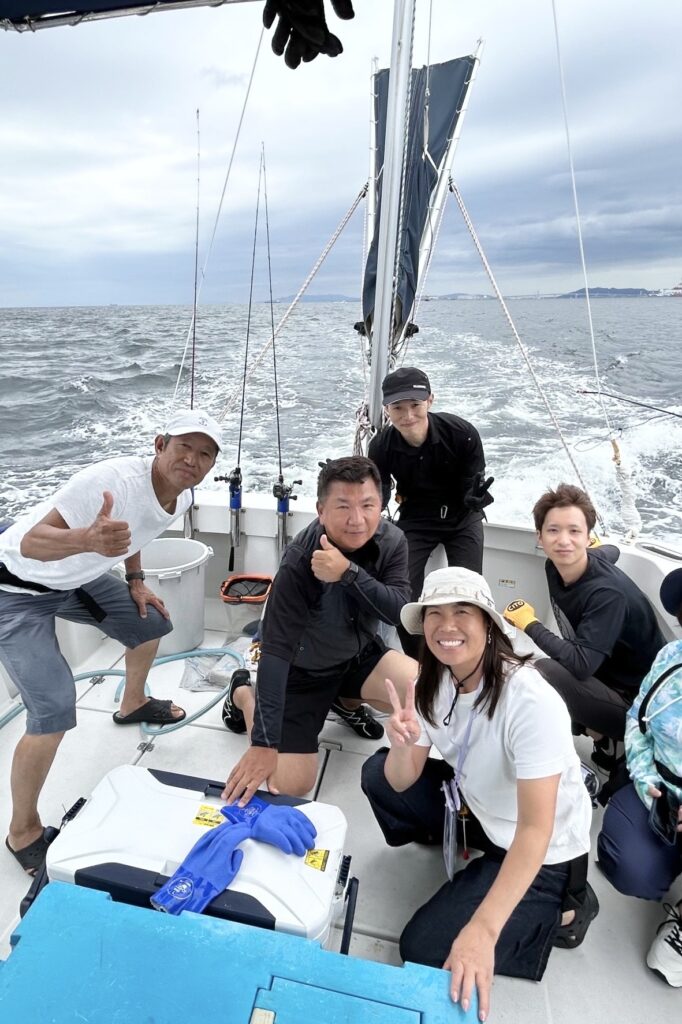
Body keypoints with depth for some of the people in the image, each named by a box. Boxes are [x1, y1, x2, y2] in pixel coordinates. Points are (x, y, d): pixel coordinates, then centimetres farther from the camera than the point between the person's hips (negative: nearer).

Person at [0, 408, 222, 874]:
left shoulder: (182, 496, -9)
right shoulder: (113, 479, -34)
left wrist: (136, 581, 5)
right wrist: (88, 539, -56)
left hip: (76, 578, 8)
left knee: (150, 624, 15)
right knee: (55, 710, -15)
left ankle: (133, 704, 44)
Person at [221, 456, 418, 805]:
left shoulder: (391, 541, -17)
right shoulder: (300, 562, -32)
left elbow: (399, 612, -26)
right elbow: (275, 649, -33)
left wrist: (348, 573, -43)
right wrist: (264, 744, -37)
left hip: (359, 654, 5)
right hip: (302, 669, -4)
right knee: (290, 784, -7)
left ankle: (347, 701, 17)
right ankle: (243, 694, 19)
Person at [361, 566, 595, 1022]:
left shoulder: (532, 702, -33)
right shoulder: (433, 683, -11)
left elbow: (535, 829, -32)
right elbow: (402, 783, -7)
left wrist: (482, 931, -37)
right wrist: (402, 745, -30)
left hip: (544, 851, -6)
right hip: (479, 809, 6)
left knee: (426, 950, -10)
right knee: (378, 774, -2)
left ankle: (562, 909, 6)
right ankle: (459, 840, 17)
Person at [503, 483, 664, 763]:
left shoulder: (608, 593, -29)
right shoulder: (555, 566, -7)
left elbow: (581, 664, -36)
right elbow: (610, 549, 14)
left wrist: (529, 623, -23)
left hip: (636, 704, -8)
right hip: (601, 681, 8)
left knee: (543, 672, -30)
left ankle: (603, 737, -3)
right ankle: (599, 733, 13)